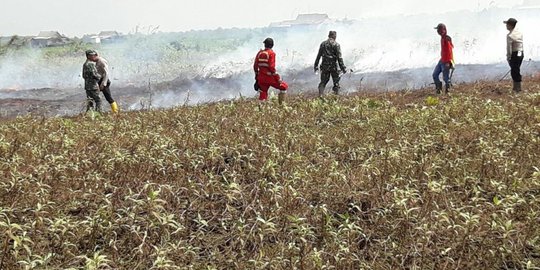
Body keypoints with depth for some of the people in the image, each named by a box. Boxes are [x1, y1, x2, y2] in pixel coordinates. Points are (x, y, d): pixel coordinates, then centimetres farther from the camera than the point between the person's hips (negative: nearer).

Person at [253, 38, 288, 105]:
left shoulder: (259, 53, 9)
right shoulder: (271, 53, -9)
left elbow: (255, 66, 12)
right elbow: (272, 67, -16)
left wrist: (257, 77, 22)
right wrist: (278, 78, -11)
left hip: (261, 78, 6)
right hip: (269, 77, -6)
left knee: (262, 95, 12)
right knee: (284, 86, 11)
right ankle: (281, 104, 5)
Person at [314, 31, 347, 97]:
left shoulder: (323, 44, 7)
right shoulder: (336, 44, -6)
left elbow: (318, 55, 9)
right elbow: (339, 57, -10)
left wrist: (316, 65, 16)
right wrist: (343, 68, -8)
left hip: (324, 66, 4)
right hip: (333, 66, -4)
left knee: (323, 81, 10)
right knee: (336, 82, 7)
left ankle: (320, 95, -2)